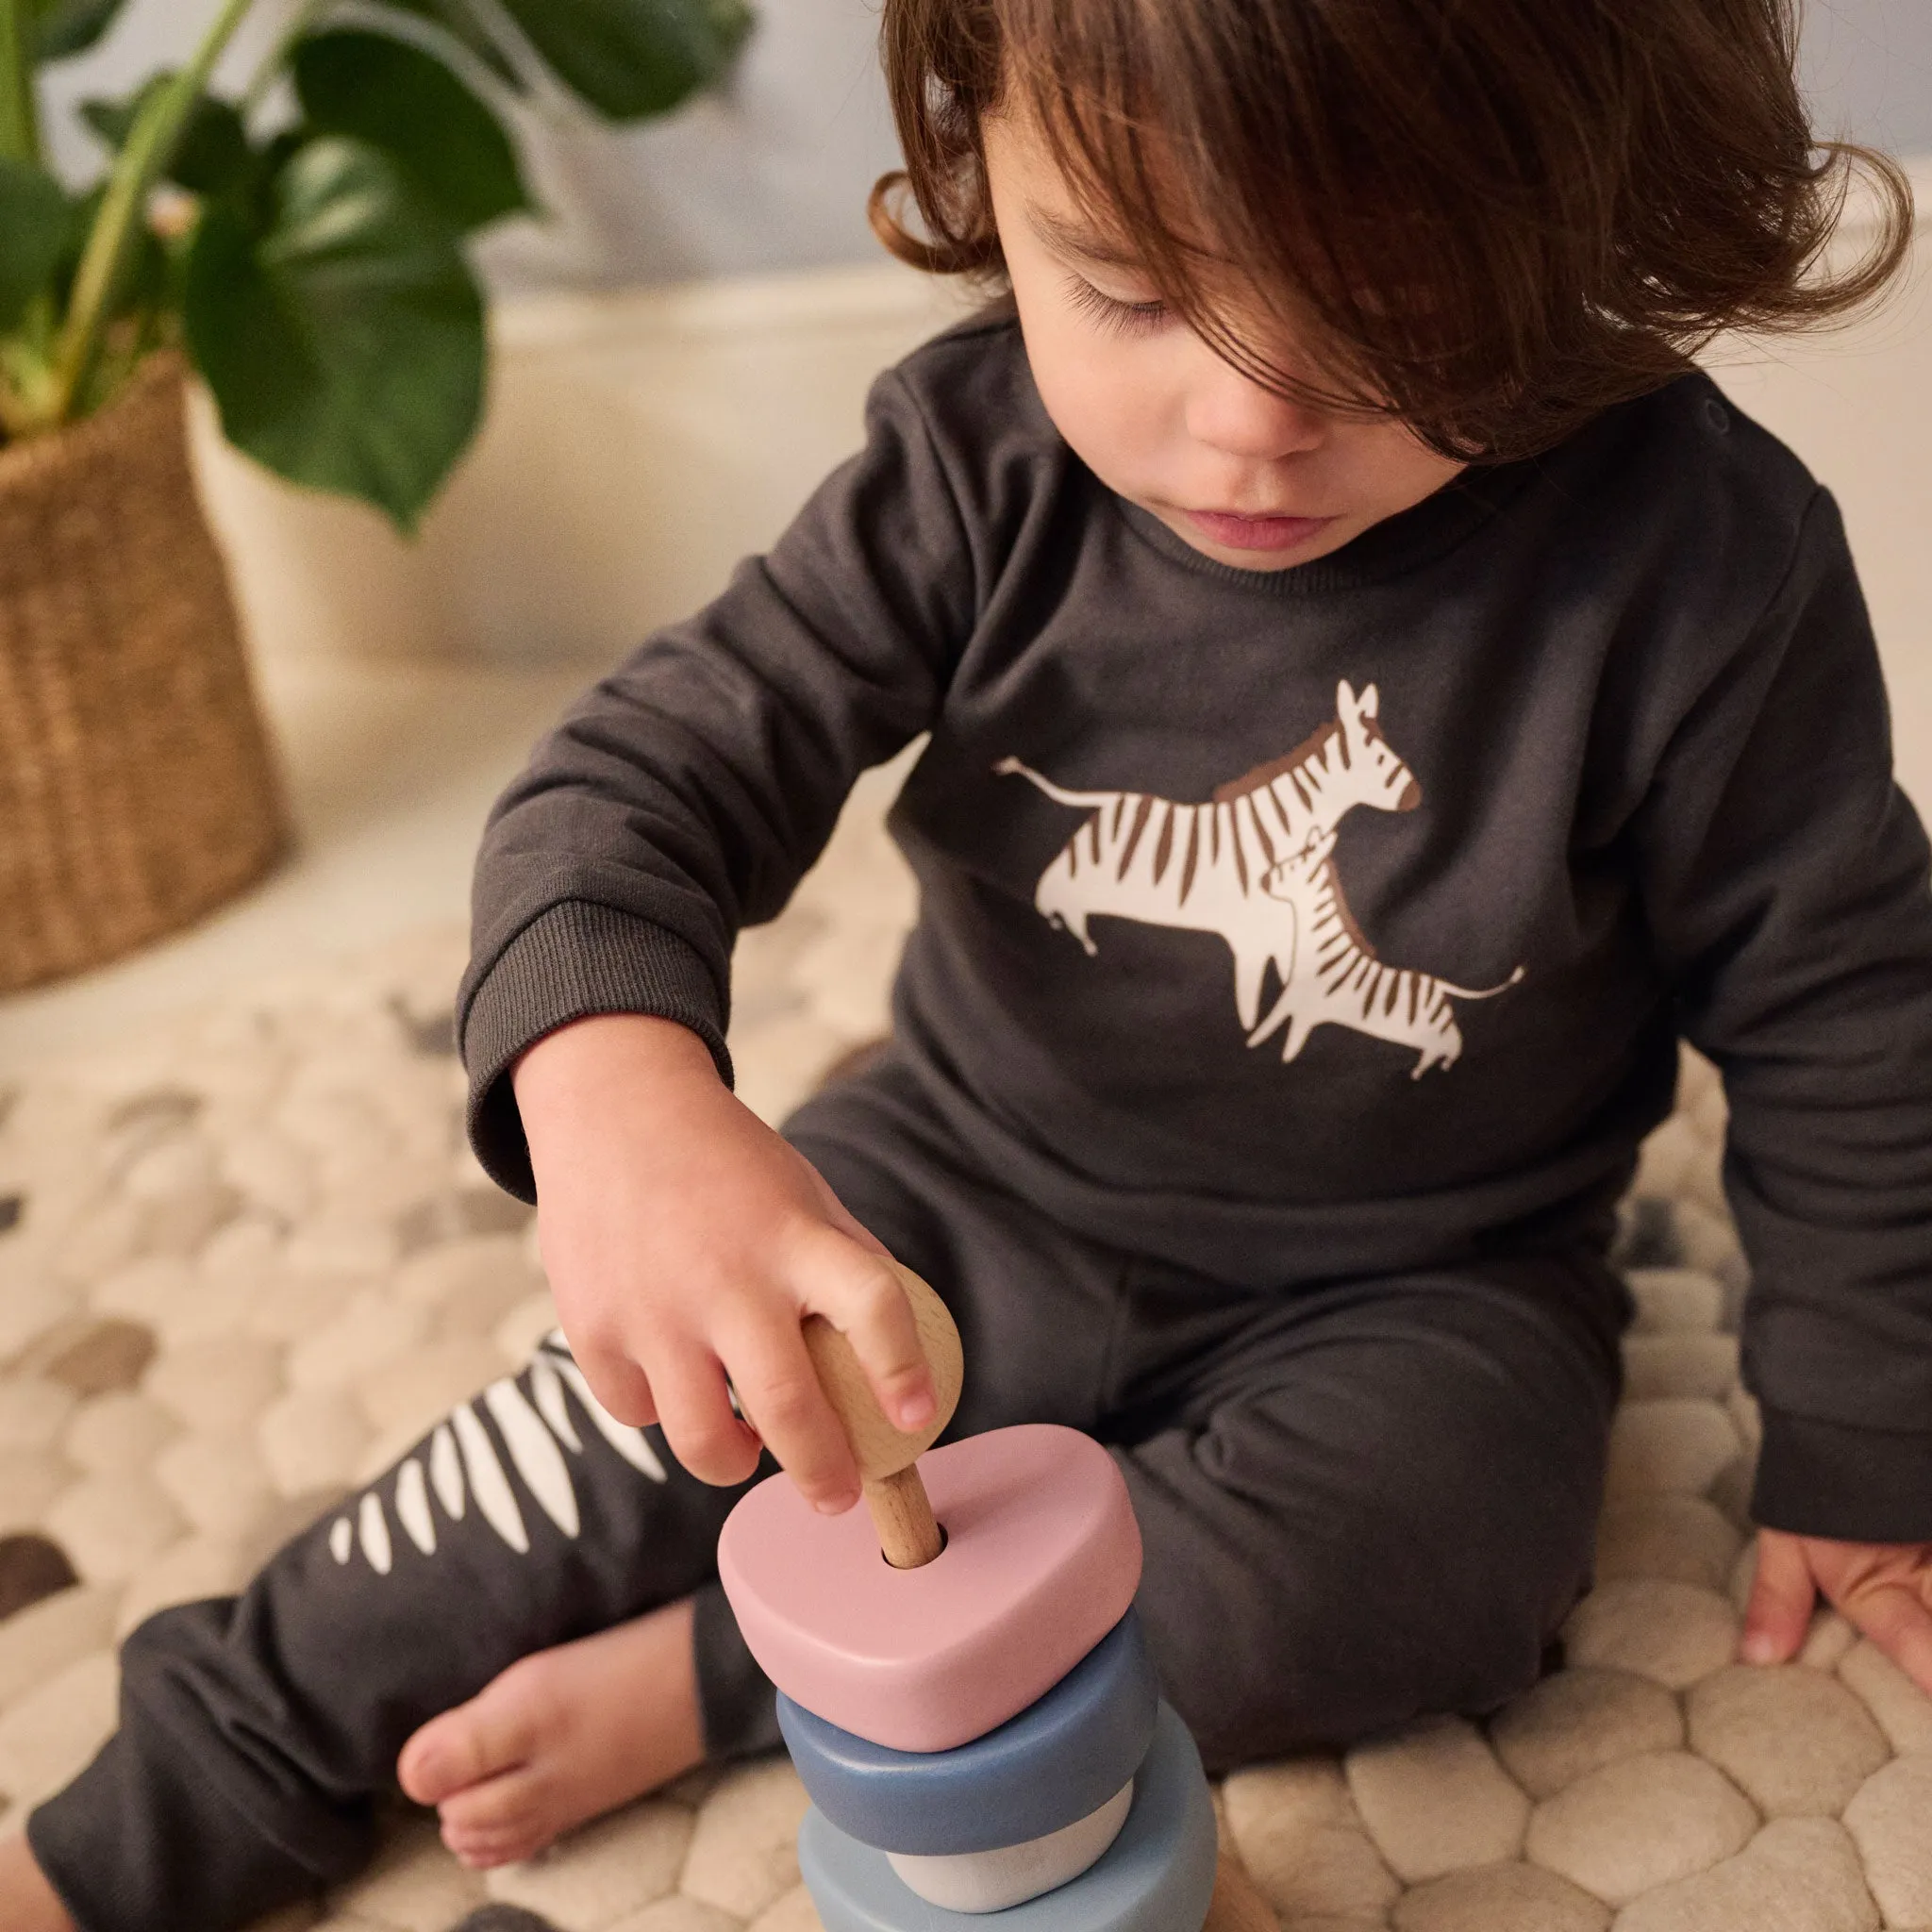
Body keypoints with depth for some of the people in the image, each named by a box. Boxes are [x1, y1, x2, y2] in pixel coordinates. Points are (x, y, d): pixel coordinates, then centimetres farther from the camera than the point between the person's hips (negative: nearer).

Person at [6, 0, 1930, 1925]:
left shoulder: (1699, 562, -23)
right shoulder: (978, 463, -18)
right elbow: (653, 768, -21)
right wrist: (613, 1083, -43)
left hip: (1403, 1290, -1)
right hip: (972, 1192, 2)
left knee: (1423, 1553, -30)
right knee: (644, 1410, -8)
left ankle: (688, 1681, -14)